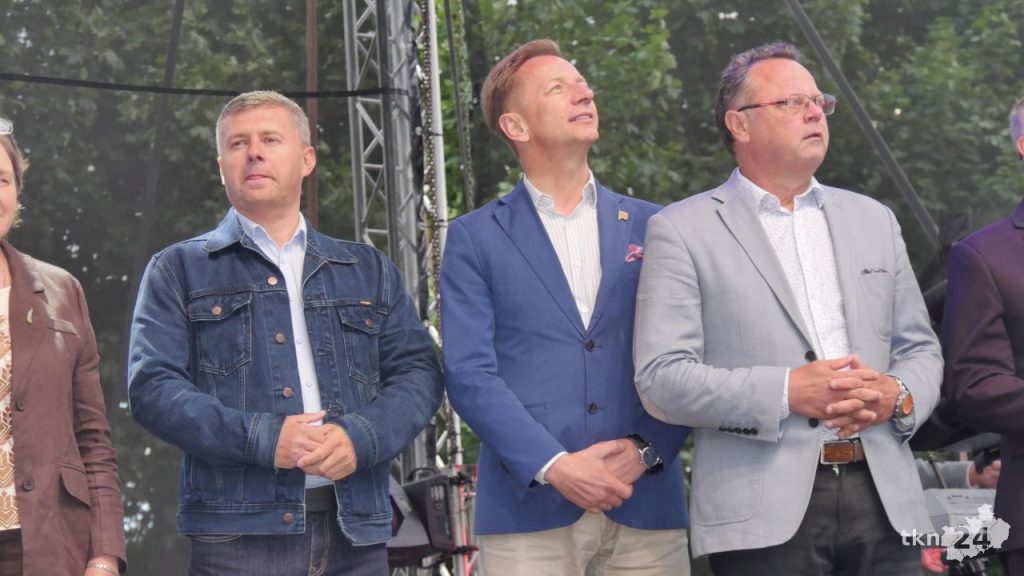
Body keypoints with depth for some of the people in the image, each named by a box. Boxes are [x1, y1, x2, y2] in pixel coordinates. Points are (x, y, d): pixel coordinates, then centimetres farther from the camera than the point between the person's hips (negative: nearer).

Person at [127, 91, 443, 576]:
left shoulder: (369, 271, 19)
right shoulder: (179, 271, 10)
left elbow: (418, 372, 9)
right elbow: (152, 386, -2)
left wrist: (359, 437, -11)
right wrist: (263, 439, -15)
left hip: (356, 529, 3)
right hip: (238, 535, -3)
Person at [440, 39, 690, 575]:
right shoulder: (474, 239, 6)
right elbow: (469, 374, -3)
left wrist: (646, 451, -8)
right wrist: (555, 467, -14)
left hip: (646, 506, 2)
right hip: (528, 513, -2)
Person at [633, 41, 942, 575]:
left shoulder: (872, 220, 16)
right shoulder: (682, 231, 1)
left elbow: (920, 347, 18)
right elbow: (661, 379, -7)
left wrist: (899, 395, -4)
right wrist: (789, 392, -16)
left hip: (884, 499, 4)